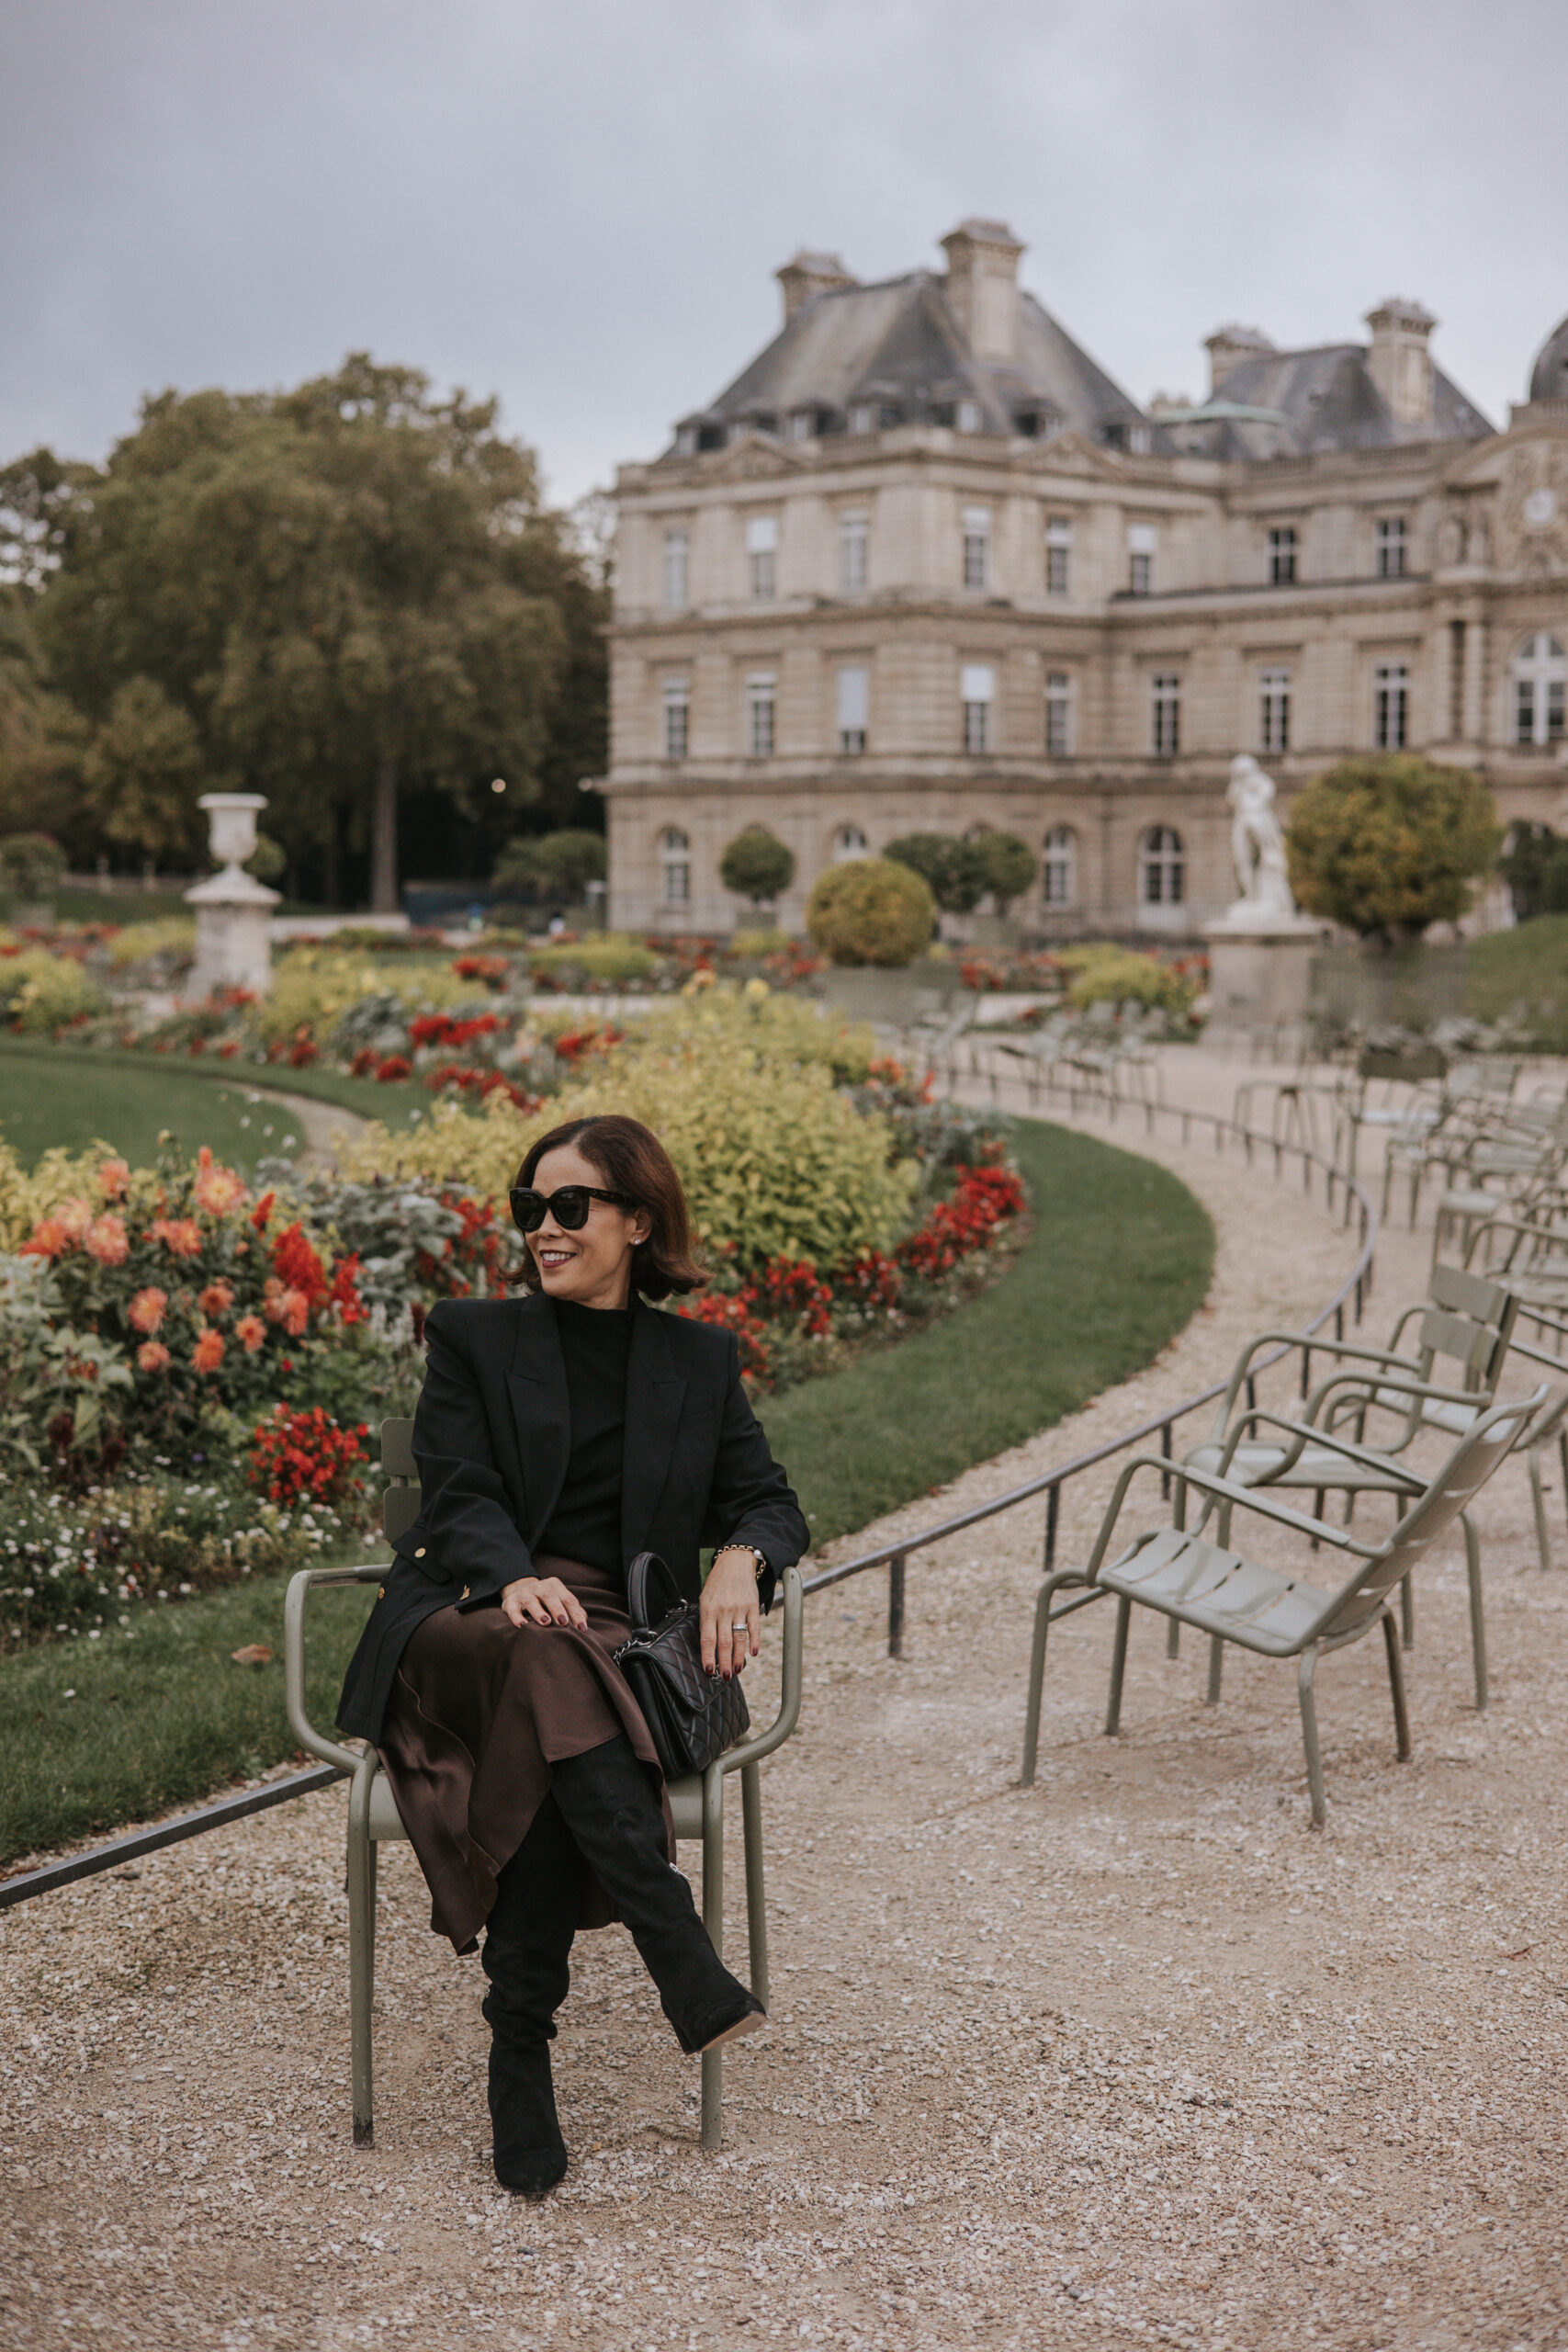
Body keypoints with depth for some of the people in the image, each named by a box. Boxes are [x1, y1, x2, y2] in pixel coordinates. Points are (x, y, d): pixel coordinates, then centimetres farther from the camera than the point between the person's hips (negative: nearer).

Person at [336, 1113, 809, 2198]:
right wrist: (514, 1579, -23)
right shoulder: (474, 1337, 14)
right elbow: (460, 1495, 0)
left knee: (545, 1754, -36)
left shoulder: (701, 1361, 18)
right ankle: (680, 1954, -42)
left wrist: (739, 1559, -12)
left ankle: (521, 2054, -30)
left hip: (609, 1638, 1)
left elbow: (770, 1503, 14)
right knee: (541, 1657, -38)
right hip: (459, 1622, -1)